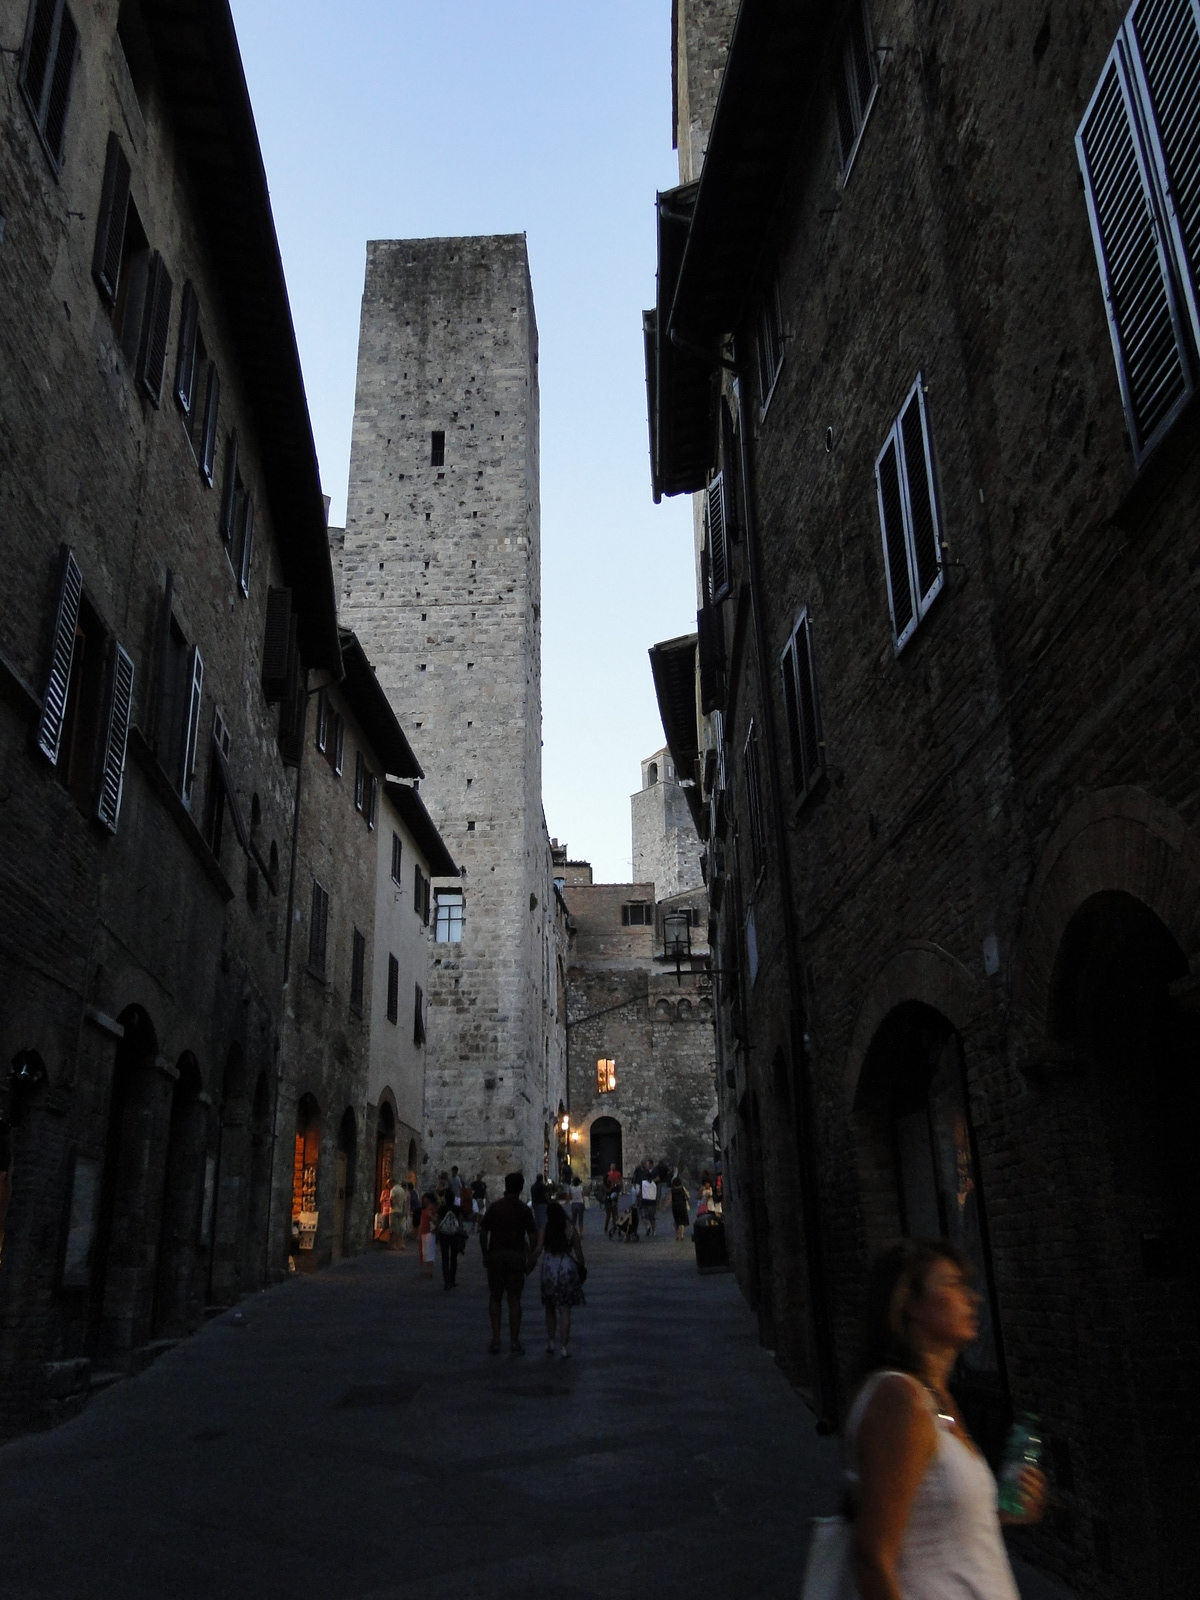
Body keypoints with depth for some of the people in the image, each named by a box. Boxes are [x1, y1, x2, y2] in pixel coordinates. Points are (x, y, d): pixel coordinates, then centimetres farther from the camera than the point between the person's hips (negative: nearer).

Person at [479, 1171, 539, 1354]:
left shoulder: (494, 1207, -1)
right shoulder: (524, 1209, -2)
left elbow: (483, 1233, -1)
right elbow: (533, 1236, -4)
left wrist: (485, 1255, 8)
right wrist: (530, 1259, 5)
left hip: (495, 1255, 0)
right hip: (517, 1256, 0)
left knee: (495, 1298, 10)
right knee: (514, 1299, 6)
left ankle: (496, 1339, 5)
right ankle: (514, 1341, 7)